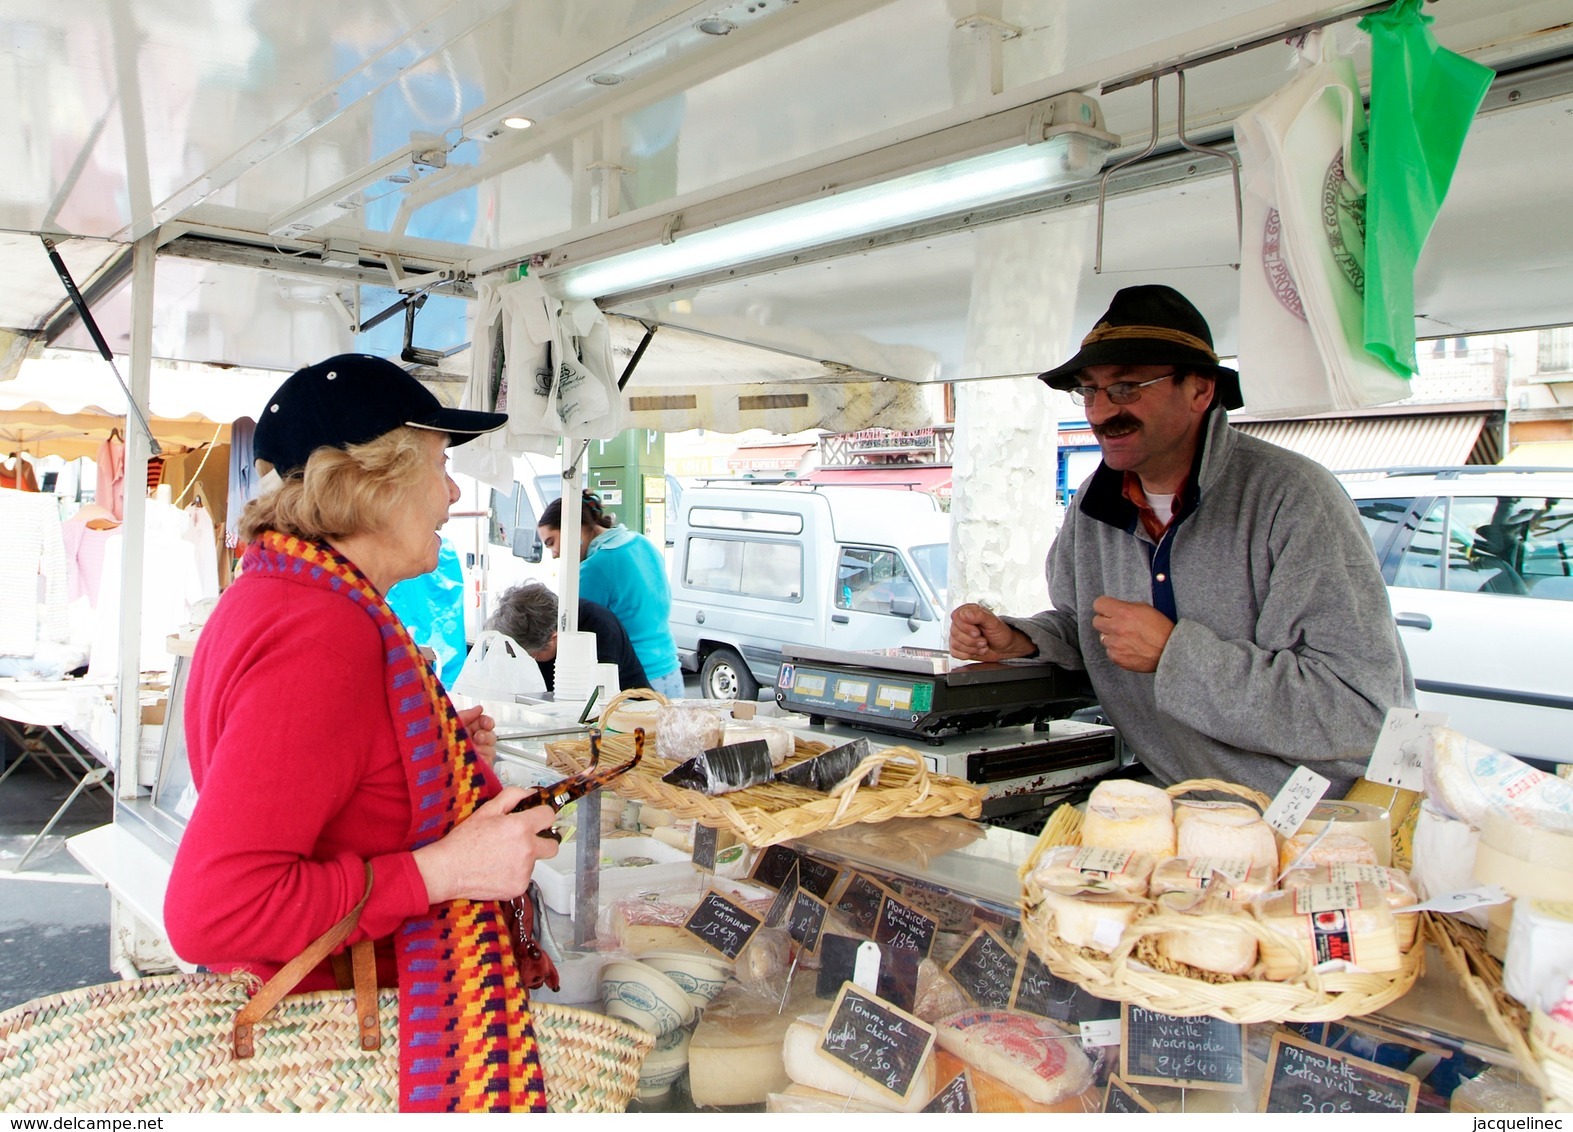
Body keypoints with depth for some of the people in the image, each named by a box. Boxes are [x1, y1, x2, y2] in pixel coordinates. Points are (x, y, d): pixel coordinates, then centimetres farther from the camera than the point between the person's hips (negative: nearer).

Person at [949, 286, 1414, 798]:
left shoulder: (1293, 498, -17)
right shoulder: (1095, 504, 4)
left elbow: (1368, 710, -22)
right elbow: (1076, 622, 19)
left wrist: (1173, 652, -21)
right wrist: (1016, 641, -2)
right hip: (1168, 806, 5)